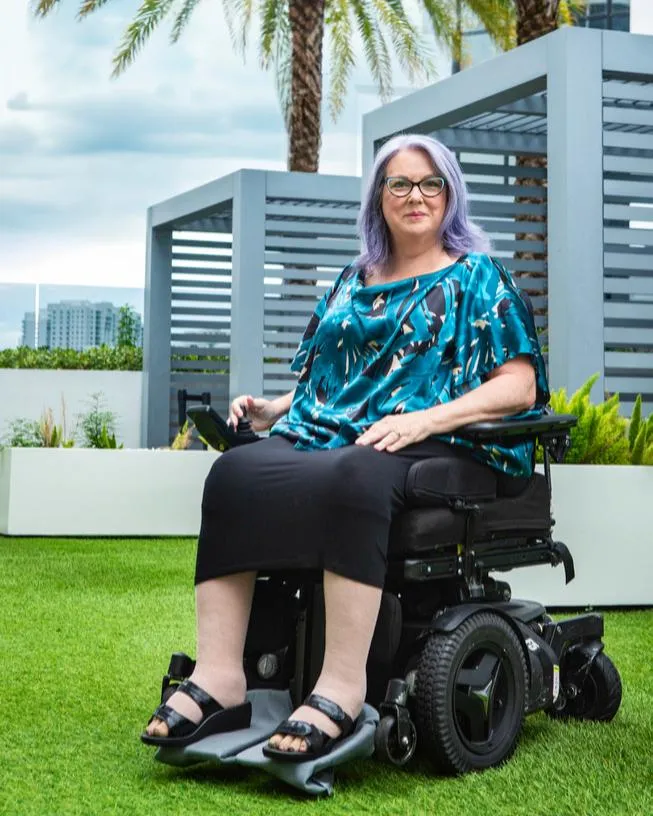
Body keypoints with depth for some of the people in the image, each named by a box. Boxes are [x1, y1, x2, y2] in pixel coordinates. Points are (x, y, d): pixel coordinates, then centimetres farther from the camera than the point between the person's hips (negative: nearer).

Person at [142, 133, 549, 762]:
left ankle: (341, 688, -41)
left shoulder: (476, 278, 11)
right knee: (235, 469, -27)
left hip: (432, 449, -5)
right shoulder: (352, 281, 26)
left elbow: (520, 385, 0)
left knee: (353, 476, -40)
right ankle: (219, 676, -36)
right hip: (325, 436, 5)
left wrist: (424, 418, -15)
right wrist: (276, 410, 6)